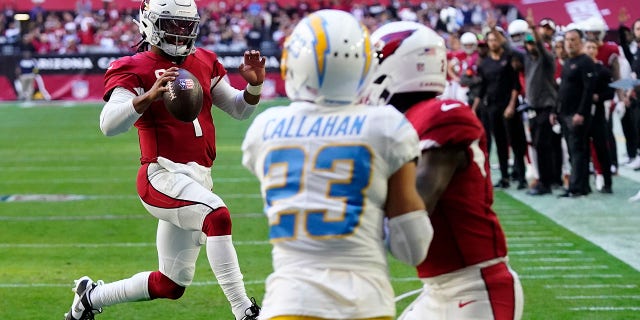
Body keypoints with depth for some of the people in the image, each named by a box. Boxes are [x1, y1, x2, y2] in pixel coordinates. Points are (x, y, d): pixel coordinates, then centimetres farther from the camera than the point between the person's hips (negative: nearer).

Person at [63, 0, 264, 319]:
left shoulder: (203, 63, 14)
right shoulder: (135, 70, -6)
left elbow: (239, 110, 19)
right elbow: (109, 124, -20)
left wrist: (254, 85, -2)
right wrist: (149, 95, -34)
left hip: (197, 181, 8)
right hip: (163, 175, -8)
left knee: (171, 285, 12)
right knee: (217, 217, -36)